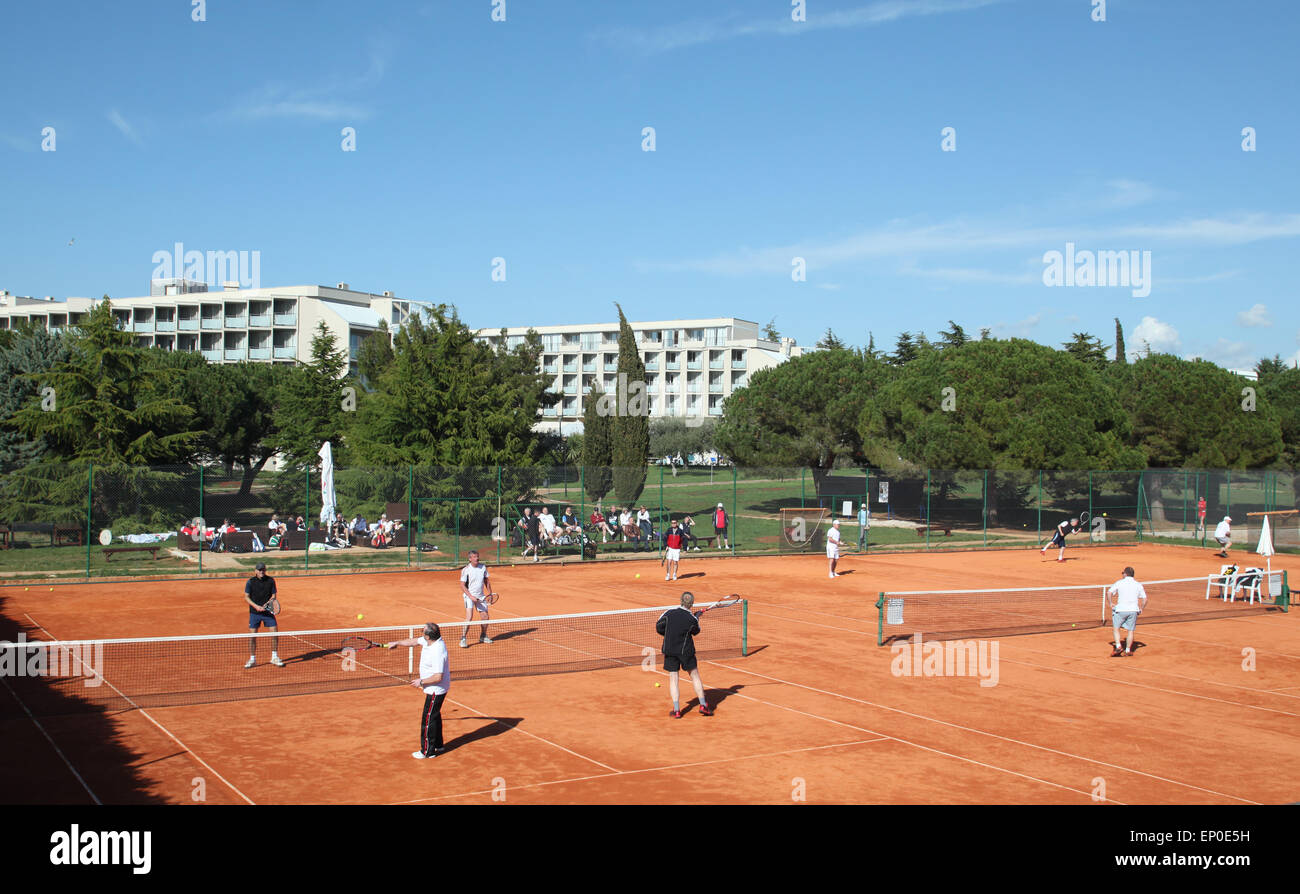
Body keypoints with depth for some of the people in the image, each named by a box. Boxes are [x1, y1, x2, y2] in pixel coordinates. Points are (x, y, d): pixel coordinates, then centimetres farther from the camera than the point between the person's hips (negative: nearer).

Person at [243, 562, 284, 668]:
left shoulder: (271, 581, 0)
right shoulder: (250, 582, -4)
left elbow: (273, 595, 2)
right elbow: (246, 597, -3)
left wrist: (266, 604, -16)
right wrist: (256, 606, -16)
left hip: (268, 612, 1)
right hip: (254, 613, -1)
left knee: (274, 633, -3)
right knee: (252, 636, -1)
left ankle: (274, 658, 12)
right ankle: (252, 659, 12)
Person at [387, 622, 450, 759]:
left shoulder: (438, 652, -32)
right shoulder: (428, 641, -4)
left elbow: (438, 677, -31)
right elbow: (414, 641, 16)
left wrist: (421, 682, -19)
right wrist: (397, 643, 22)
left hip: (436, 690, -10)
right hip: (434, 690, 10)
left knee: (428, 720, 1)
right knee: (434, 717, 21)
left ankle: (427, 751, 12)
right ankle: (438, 746, 35)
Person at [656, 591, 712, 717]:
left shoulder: (669, 613, -9)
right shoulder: (692, 619, -11)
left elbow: (659, 628, 0)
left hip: (669, 650, 1)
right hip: (686, 650, -1)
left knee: (673, 678, 6)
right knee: (695, 676, 12)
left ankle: (676, 710, 4)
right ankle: (703, 705, 13)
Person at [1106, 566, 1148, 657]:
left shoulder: (1119, 582, 1)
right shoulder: (1138, 584, 8)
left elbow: (1109, 592, -7)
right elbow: (1144, 599, 6)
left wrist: (1111, 603, 3)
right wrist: (1141, 609, 16)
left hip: (1121, 610, -2)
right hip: (1133, 610, 2)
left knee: (1116, 628, 12)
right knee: (1131, 631, 10)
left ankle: (1118, 646, -2)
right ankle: (1127, 651, 13)